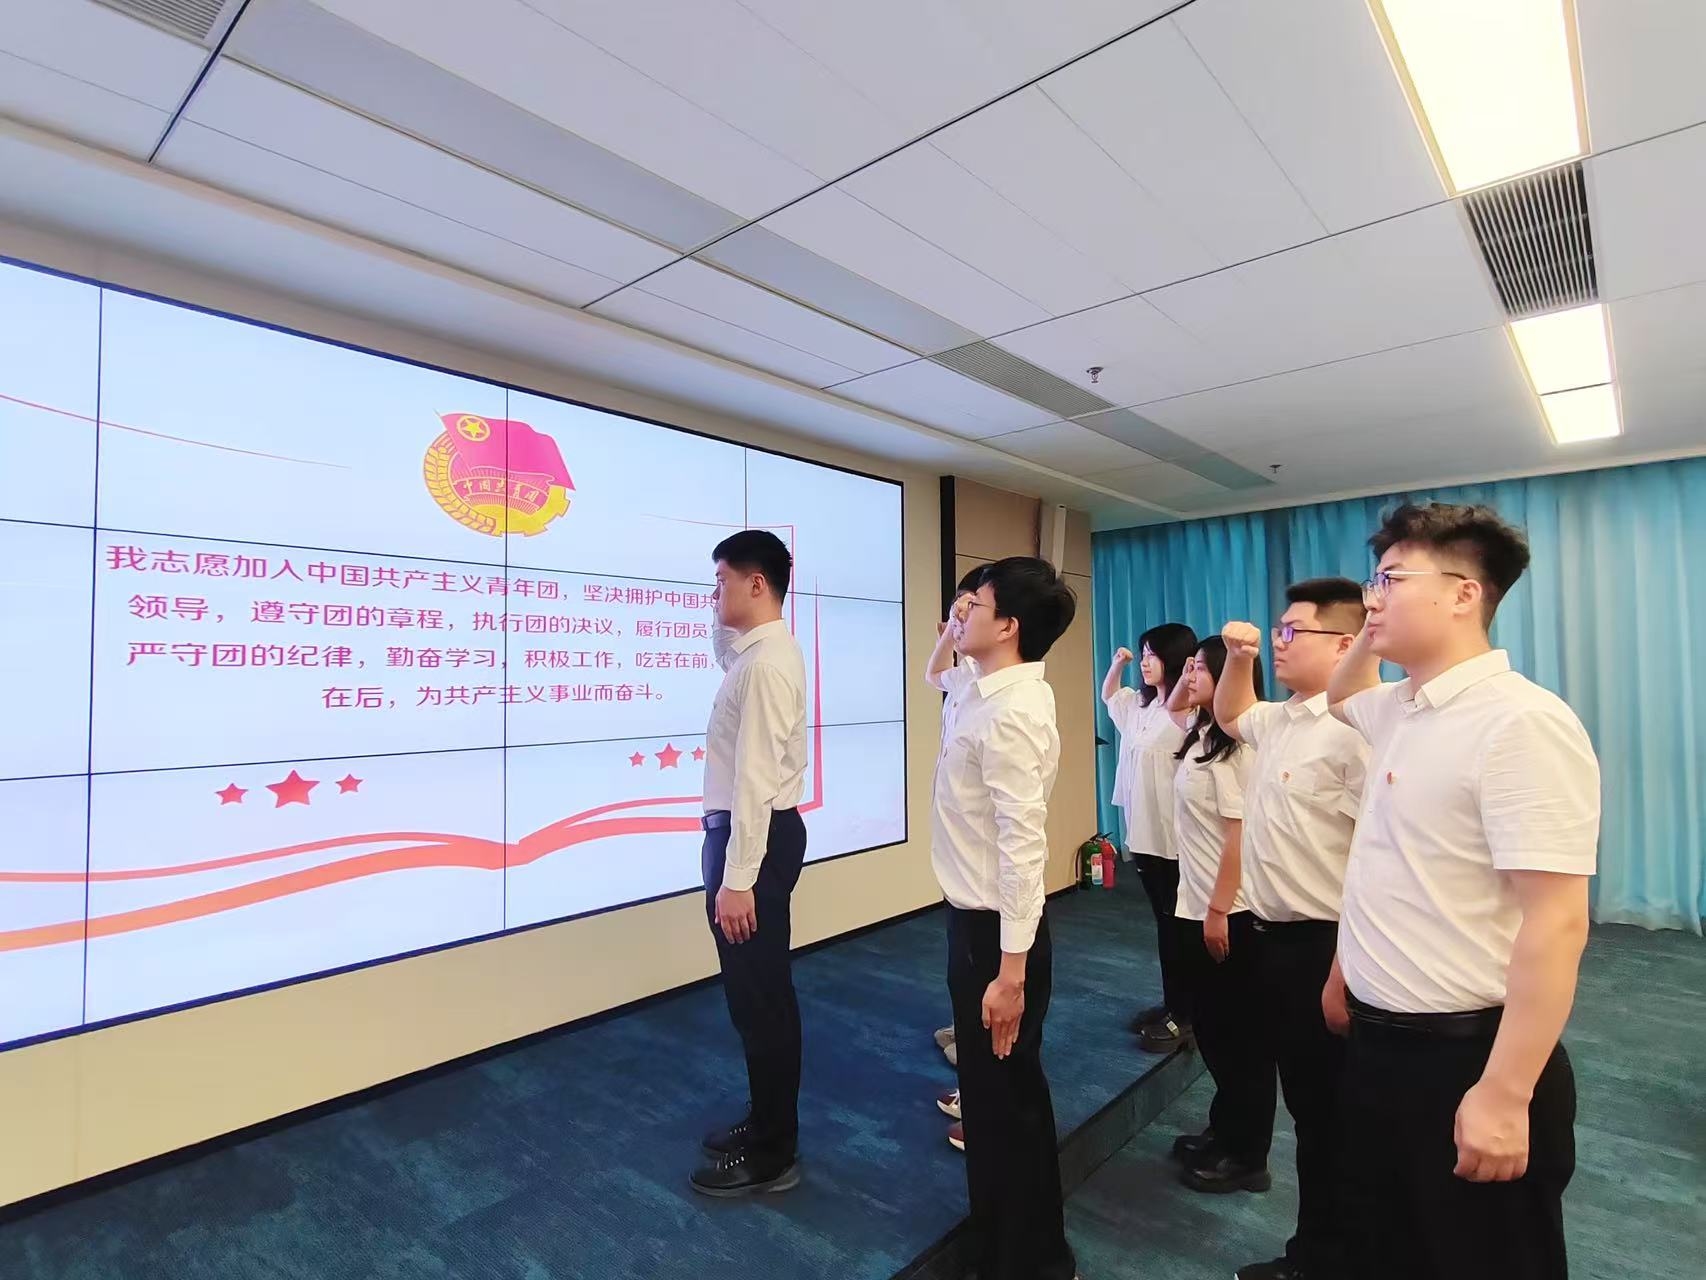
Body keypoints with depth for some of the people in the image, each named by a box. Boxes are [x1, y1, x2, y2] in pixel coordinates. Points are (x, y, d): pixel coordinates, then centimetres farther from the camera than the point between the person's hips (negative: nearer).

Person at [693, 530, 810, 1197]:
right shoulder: (758, 650, 9)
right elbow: (724, 650, 35)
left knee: (759, 996, 3)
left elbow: (756, 779, -24)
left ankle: (773, 1155, 21)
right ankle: (767, 1125, 36)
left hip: (755, 836, -10)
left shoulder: (766, 665, -21)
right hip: (752, 830, 10)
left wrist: (737, 880, -23)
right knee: (757, 991, 20)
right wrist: (725, 620, 15)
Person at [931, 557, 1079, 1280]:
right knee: (993, 1092, 25)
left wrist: (1011, 970, -25)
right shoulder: (987, 693, 4)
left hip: (995, 928, -11)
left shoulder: (1010, 712, -24)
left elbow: (1022, 845, -27)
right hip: (975, 919, 11)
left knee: (1005, 1099, 9)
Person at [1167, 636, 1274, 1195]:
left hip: (1227, 912, -9)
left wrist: (1219, 910, -21)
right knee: (1213, 1030, 20)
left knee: (1240, 1035, 7)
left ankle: (1247, 1157, 23)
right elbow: (1172, 708, 32)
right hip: (1196, 906, 9)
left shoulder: (1233, 745, -19)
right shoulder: (1203, 738, 8)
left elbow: (1240, 834, -22)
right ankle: (1224, 1132, 36)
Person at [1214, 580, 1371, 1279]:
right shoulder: (1279, 719, 9)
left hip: (1319, 946, -10)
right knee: (1301, 1100, 22)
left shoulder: (1354, 730, -21)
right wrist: (1237, 660, 13)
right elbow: (1229, 715, 32)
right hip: (1272, 935, 10)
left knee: (1328, 1113, 9)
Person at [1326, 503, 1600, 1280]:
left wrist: (1504, 1095, -23)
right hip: (1378, 1041, 8)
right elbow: (1340, 696, 30)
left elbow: (1556, 924, -24)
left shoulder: (1520, 722, -21)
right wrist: (1373, 632, 12)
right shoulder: (1400, 708, 5)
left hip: (1465, 1058, -8)